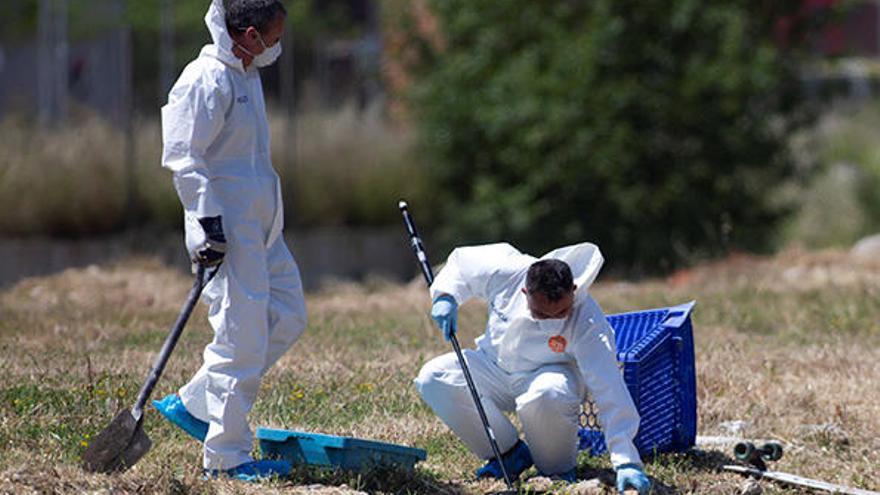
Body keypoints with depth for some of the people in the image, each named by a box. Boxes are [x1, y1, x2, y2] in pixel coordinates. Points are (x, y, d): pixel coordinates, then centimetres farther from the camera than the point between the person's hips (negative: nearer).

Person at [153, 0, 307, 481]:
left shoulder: (246, 75, 16)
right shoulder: (206, 80, -14)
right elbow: (182, 156, -19)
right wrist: (208, 222, -23)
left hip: (260, 225, 10)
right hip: (228, 228, -10)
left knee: (287, 317, 12)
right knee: (242, 335, -8)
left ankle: (193, 404, 17)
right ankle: (225, 456, -1)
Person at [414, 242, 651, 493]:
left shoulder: (589, 325, -33)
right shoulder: (504, 272, -25)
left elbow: (610, 393, -37)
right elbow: (461, 261, -2)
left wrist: (625, 461, -43)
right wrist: (446, 295, -22)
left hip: (550, 375, -5)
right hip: (496, 366, 5)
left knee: (547, 396, -41)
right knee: (432, 378, -19)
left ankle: (558, 468, -9)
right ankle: (511, 453, -3)